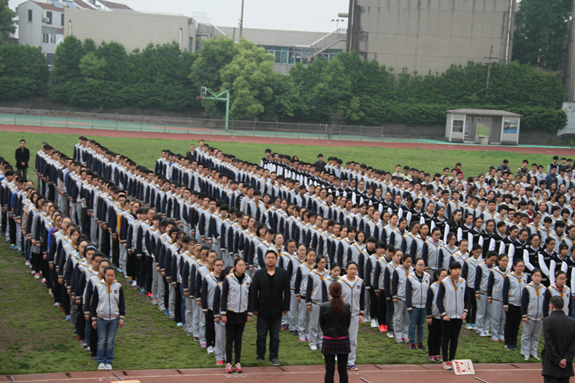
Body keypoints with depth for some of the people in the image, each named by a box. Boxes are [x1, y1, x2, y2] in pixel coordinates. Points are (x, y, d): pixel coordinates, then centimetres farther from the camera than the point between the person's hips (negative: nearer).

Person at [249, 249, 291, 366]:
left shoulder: (283, 273, 3)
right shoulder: (258, 274, 2)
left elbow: (287, 291, 3)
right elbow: (253, 292, 0)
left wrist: (286, 307, -2)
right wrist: (254, 308, -5)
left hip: (276, 310, 0)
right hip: (263, 310, 0)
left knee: (275, 336, 7)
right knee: (261, 335, 6)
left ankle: (274, 357, 16)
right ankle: (260, 356, 17)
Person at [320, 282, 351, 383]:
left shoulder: (324, 306, -12)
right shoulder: (347, 306, -7)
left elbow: (321, 325, -1)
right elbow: (348, 323, 4)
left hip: (328, 340, -1)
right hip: (343, 340, 1)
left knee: (329, 369, 5)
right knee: (343, 369, 8)